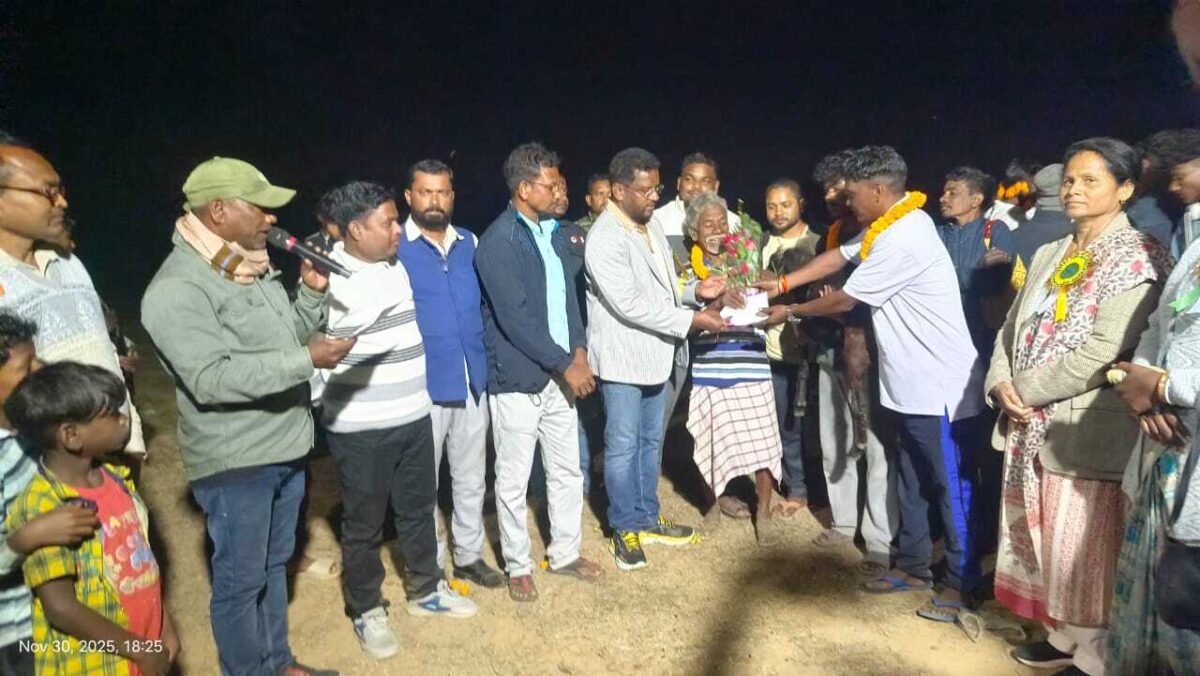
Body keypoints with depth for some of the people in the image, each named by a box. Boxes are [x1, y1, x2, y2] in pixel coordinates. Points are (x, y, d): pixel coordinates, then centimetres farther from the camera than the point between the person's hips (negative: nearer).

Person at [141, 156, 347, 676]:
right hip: (233, 463, -8)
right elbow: (212, 378, -27)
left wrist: (312, 293, 0)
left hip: (284, 450, 8)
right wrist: (306, 360, -28)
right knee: (240, 581, 8)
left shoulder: (253, 268, 8)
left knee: (274, 565, 21)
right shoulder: (177, 289, -18)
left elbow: (286, 340, 17)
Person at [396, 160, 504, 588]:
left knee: (471, 479, 17)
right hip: (421, 387, -4)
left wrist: (486, 358, 7)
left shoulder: (471, 243, 7)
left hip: (472, 382, 5)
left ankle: (469, 556, 34)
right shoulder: (392, 247, -8)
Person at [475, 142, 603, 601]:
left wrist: (579, 352, 2)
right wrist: (566, 365, -15)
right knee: (514, 480, 7)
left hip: (559, 373, 7)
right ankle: (518, 566, 25)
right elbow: (516, 320, -20)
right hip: (517, 379, -7)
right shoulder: (498, 243, -16)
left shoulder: (558, 233, 8)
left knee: (567, 470, 16)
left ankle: (565, 553, 34)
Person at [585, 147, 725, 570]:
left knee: (651, 442, 18)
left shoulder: (652, 224, 8)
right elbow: (630, 305, -24)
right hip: (623, 358, -8)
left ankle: (646, 519, 33)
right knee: (623, 447, 5)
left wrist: (695, 291, -2)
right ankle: (625, 528, 21)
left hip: (656, 354, 8)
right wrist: (689, 321, -22)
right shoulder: (605, 240, -20)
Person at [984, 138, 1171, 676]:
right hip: (1030, 426, 8)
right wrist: (1001, 384, -5)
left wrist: (1026, 389, -13)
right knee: (1044, 541, 17)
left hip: (1086, 430, -7)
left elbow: (1105, 349, -18)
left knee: (1084, 550, 3)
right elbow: (1012, 327, 13)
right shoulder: (1049, 255, 15)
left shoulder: (1137, 256, -8)